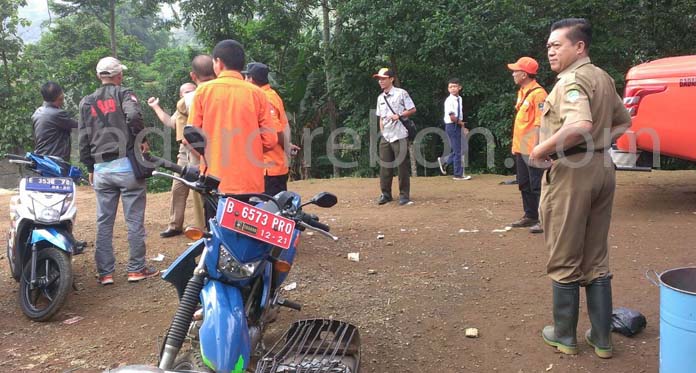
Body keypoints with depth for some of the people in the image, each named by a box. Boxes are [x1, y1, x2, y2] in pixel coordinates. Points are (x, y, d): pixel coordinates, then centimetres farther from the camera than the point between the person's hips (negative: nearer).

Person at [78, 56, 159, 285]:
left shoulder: (86, 102, 13)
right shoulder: (124, 94, 0)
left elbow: (83, 139, 12)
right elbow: (133, 115, -23)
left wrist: (90, 168, 19)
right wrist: (141, 139, -9)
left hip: (101, 169, 5)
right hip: (127, 165, -4)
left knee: (104, 222, 10)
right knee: (134, 220, 3)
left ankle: (105, 272, 14)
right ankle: (136, 269, 9)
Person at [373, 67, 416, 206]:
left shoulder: (401, 93, -5)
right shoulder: (380, 98, 14)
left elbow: (413, 110, -4)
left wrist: (399, 115, -16)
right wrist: (382, 132, 11)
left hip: (399, 136, -6)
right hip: (385, 137, 6)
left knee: (402, 167, -2)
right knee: (384, 167, 7)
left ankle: (404, 195, 6)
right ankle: (386, 194, 17)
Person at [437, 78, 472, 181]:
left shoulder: (459, 99, 9)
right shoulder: (449, 100, -15)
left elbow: (460, 114, 13)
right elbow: (452, 117, -19)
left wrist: (463, 127, 4)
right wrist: (461, 123, -7)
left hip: (458, 126, 7)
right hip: (452, 126, -7)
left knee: (457, 150, 10)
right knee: (457, 151, -2)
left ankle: (444, 161, 30)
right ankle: (458, 174, 9)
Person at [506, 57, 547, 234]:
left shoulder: (538, 94, -14)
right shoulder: (522, 92, 14)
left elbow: (540, 124, -18)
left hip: (532, 150, -9)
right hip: (520, 149, 10)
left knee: (537, 186, -4)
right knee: (524, 185, 16)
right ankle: (530, 216, 26)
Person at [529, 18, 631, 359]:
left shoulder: (571, 80, -15)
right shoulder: (603, 78, 13)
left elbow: (579, 126, -32)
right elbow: (624, 122, 24)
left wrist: (541, 149, -20)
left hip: (571, 172, -8)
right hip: (602, 168, 9)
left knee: (565, 261, 6)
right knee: (597, 260, 14)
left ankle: (564, 335, 20)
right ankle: (602, 338, 22)